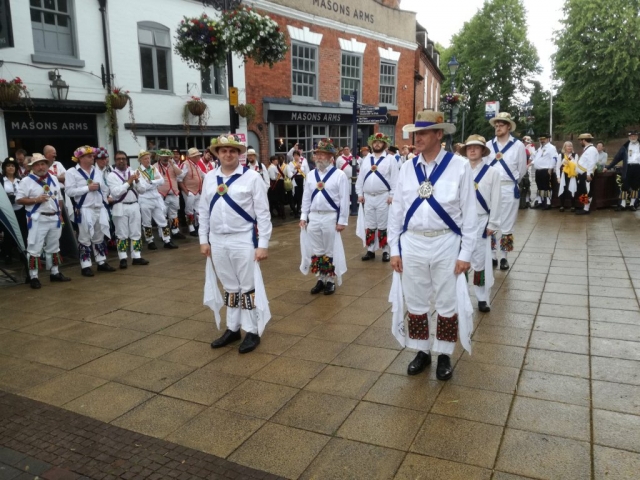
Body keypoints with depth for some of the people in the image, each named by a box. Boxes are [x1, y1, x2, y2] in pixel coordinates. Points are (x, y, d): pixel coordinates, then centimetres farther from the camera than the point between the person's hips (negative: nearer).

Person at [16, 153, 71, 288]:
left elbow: (59, 198, 16)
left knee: (54, 247, 15)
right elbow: (19, 199, -9)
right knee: (34, 249, -4)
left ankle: (55, 273, 26)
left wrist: (60, 214, 9)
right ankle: (33, 277, 3)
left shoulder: (53, 179, 12)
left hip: (54, 218, 6)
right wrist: (36, 200, -21)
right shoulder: (27, 181, -6)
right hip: (38, 220, -6)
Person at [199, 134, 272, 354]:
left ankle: (252, 331, 18)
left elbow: (262, 213, -8)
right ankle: (232, 328, 28)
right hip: (217, 241, 5)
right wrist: (204, 240, 9)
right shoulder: (210, 178, 7)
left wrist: (263, 244, -11)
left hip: (243, 240, -4)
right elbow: (204, 211, 11)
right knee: (230, 287, 16)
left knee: (248, 287, 5)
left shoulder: (252, 177, -7)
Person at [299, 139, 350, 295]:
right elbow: (306, 197, 11)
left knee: (330, 251, 6)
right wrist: (303, 216, 7)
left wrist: (342, 221, -10)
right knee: (316, 250, 11)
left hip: (331, 218, -5)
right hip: (313, 217, 5)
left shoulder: (339, 175, -7)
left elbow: (344, 200, -8)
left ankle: (330, 281, 17)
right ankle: (320, 279, 23)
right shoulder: (311, 175, 8)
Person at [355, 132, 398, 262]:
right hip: (368, 197, 4)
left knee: (383, 226, 1)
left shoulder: (390, 159, -1)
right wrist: (360, 194, 6)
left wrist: (392, 195, -12)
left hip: (383, 197, -4)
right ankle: (370, 250, 18)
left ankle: (385, 251, 9)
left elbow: (394, 179, -6)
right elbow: (360, 177, 13)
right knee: (369, 226, 9)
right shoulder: (366, 159, 12)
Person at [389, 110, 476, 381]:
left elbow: (469, 212, -5)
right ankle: (422, 351, 32)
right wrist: (394, 249, 4)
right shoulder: (407, 169, 3)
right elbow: (396, 210, 6)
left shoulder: (459, 167, -7)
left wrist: (466, 253, -7)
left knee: (447, 304, 11)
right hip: (411, 244, 3)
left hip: (446, 245, -3)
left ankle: (444, 355, 29)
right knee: (415, 303, 13)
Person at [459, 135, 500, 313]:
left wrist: (492, 224, -5)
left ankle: (482, 298, 13)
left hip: (481, 221, -1)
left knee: (480, 260, 2)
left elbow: (495, 200, -2)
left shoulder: (492, 172, -3)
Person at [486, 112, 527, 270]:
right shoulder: (489, 145, 4)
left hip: (509, 189, -2)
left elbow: (522, 169, 5)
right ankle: (492, 255, 16)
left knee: (506, 224, 3)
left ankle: (504, 257, 13)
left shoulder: (518, 145, -2)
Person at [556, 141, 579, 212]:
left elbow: (577, 166, -1)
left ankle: (573, 206, 8)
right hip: (563, 176, 1)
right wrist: (558, 177, -1)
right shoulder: (561, 155, 5)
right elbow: (557, 167, 4)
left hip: (572, 176, -1)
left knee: (572, 191, -3)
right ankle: (562, 206, 12)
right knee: (562, 191, 1)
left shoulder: (575, 155, 3)